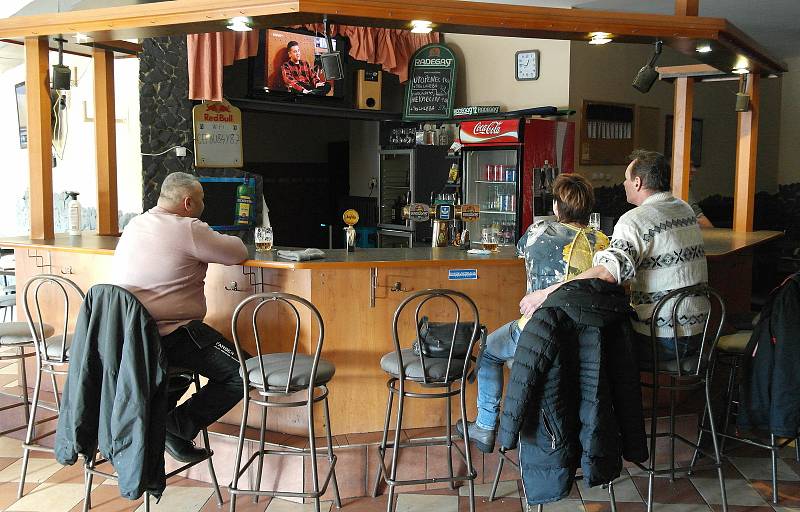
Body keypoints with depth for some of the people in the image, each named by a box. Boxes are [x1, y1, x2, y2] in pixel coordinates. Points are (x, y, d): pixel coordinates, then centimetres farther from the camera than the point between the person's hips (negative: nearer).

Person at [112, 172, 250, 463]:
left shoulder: (135, 224, 12)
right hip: (169, 335, -9)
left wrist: (208, 242, 23)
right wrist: (224, 240, 14)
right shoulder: (188, 230, -14)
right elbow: (239, 253, -8)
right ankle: (177, 426, -5)